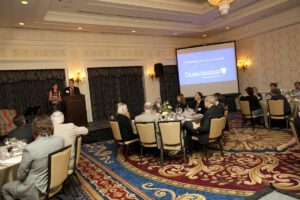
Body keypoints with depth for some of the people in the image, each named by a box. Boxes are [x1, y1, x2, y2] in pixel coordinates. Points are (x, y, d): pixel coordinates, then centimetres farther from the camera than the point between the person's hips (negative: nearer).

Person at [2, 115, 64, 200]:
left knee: (5, 188, 23)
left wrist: (20, 177, 7)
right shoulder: (60, 140, -13)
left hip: (37, 189, -6)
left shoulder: (30, 148, -28)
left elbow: (21, 175, -13)